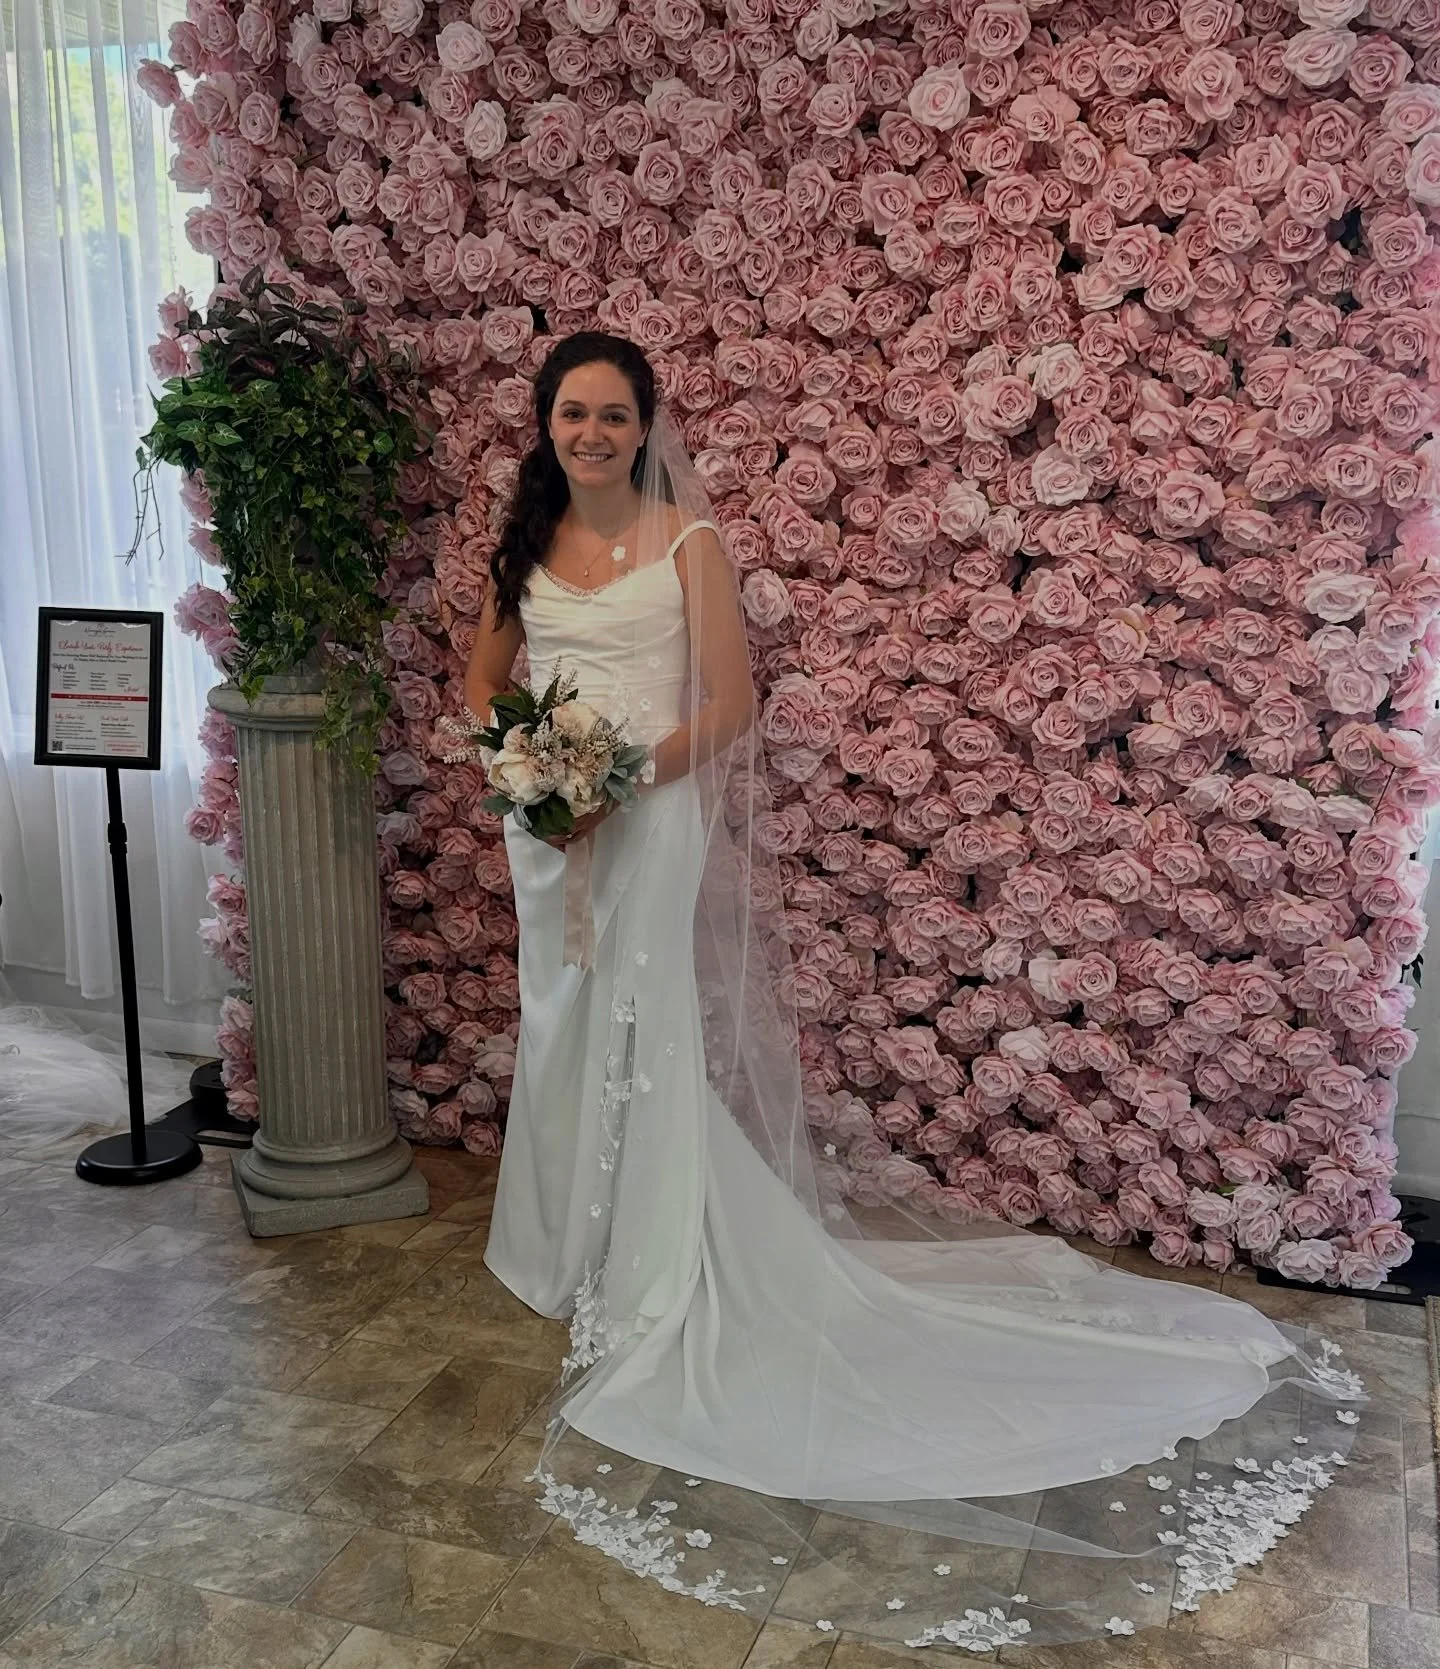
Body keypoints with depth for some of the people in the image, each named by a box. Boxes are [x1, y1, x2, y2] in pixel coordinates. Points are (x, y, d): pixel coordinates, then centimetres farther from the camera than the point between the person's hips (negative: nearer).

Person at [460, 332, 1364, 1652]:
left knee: (652, 1050, -3)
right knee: (567, 1038, 15)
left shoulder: (686, 537, -6)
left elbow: (731, 704, -10)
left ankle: (658, 1290, 11)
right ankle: (577, 1250, 32)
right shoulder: (525, 544, 10)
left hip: (651, 825, -6)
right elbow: (484, 679, 17)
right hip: (550, 833, 6)